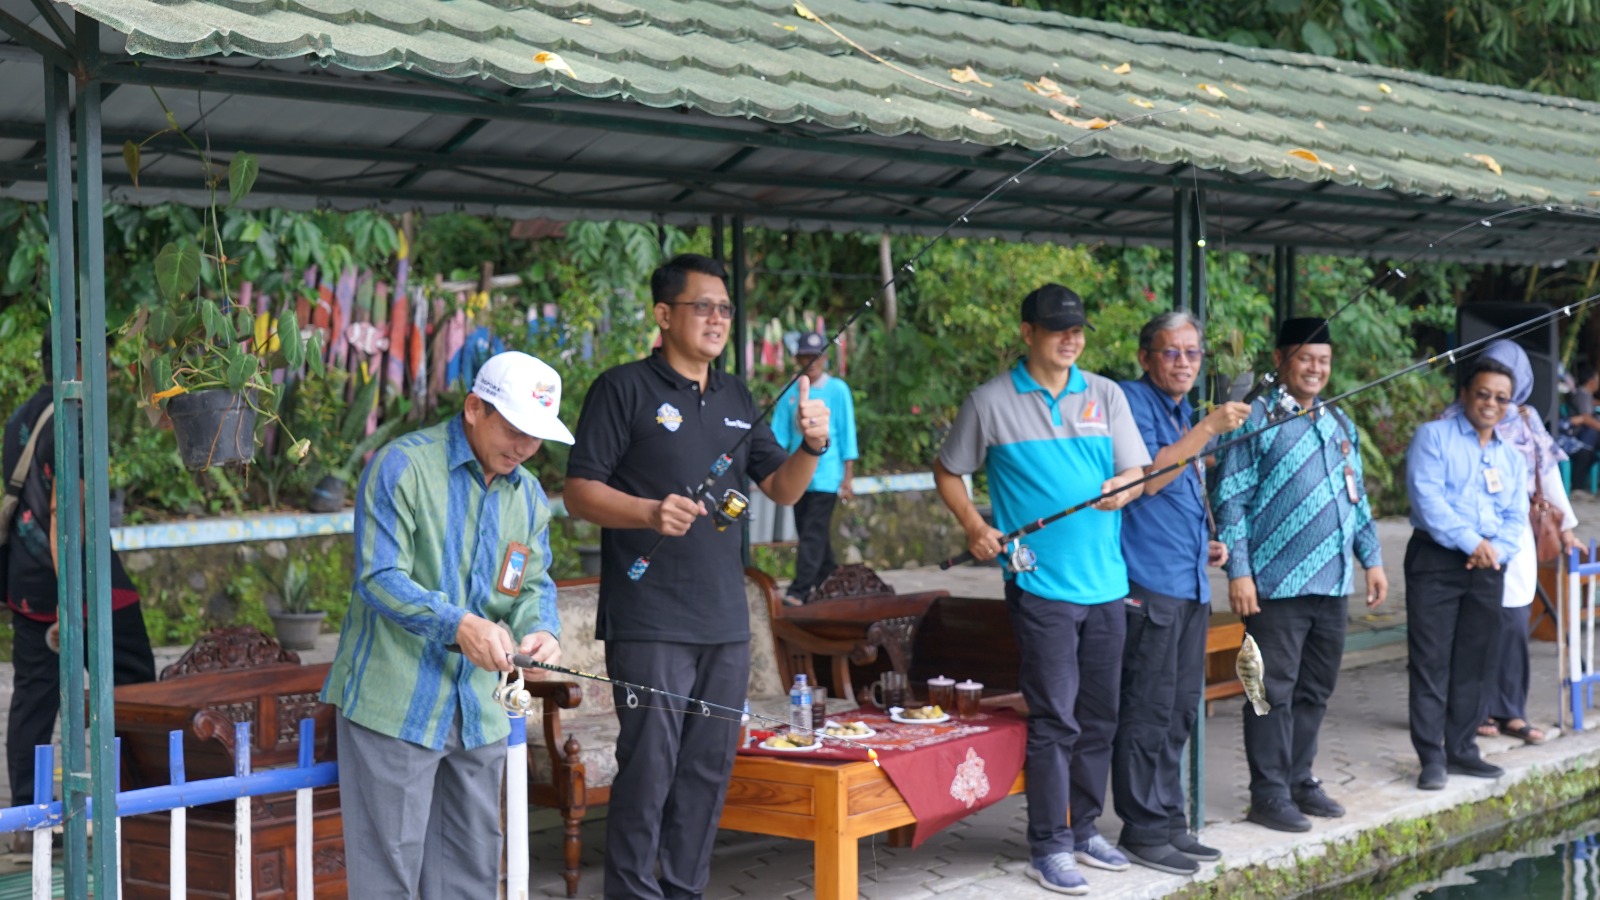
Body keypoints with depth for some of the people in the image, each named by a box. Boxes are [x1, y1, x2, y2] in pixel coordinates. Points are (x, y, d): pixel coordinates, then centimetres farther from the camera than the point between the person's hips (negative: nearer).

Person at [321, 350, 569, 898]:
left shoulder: (528, 495, 11)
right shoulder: (402, 466, -11)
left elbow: (534, 584, 12)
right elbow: (378, 577, -18)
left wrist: (540, 629, -12)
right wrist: (459, 625, -30)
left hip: (480, 710, 7)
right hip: (395, 704, -7)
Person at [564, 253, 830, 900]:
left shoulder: (736, 398, 16)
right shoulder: (624, 389, -3)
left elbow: (782, 489, 17)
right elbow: (580, 492, -8)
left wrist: (812, 445, -3)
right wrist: (650, 513, -25)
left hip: (725, 621, 7)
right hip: (650, 621, -6)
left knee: (709, 766, 10)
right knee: (649, 764, -8)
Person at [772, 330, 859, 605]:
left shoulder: (837, 389, 0)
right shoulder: (791, 393, 8)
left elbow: (847, 435, 0)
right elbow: (779, 435, 9)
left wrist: (847, 478, -3)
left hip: (826, 476, -4)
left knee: (813, 534, -9)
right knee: (808, 532, 11)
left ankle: (799, 591, -13)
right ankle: (827, 579, 25)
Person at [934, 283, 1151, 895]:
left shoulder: (1106, 395, 9)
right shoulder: (991, 402, -1)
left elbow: (1136, 472, 8)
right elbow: (947, 471, 9)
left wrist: (1122, 487, -15)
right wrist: (974, 526, -6)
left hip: (1106, 583, 5)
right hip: (1040, 585, -4)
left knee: (1099, 717, 12)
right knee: (1054, 718, -6)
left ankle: (1085, 830, 26)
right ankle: (1049, 847, 3)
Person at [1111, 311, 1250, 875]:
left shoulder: (1184, 414, 21)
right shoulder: (1132, 402, -6)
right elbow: (1146, 476, -20)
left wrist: (1208, 543, 16)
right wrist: (1209, 429, -22)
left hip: (1191, 584, 9)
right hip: (1149, 582, -9)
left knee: (1179, 710, 12)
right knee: (1148, 710, -6)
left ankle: (1169, 823, 21)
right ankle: (1143, 831, 0)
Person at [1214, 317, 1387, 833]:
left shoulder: (1340, 424, 16)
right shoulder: (1256, 421, -5)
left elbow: (1357, 497, 23)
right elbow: (1231, 500, -8)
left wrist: (1372, 559, 17)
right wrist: (1238, 571, -14)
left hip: (1332, 583, 7)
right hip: (1276, 583, -7)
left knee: (1316, 690, 13)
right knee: (1275, 692, -2)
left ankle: (1299, 780, 24)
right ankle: (1269, 795, 5)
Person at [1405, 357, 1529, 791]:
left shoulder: (1510, 456, 18)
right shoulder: (1434, 437, 1)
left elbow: (1516, 517, 13)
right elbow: (1427, 497, -12)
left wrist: (1496, 549, -8)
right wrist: (1470, 541, -17)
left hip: (1487, 566, 6)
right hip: (1436, 561, -5)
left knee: (1474, 663, 9)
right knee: (1432, 661, -6)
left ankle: (1461, 750, 17)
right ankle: (1431, 757, -5)